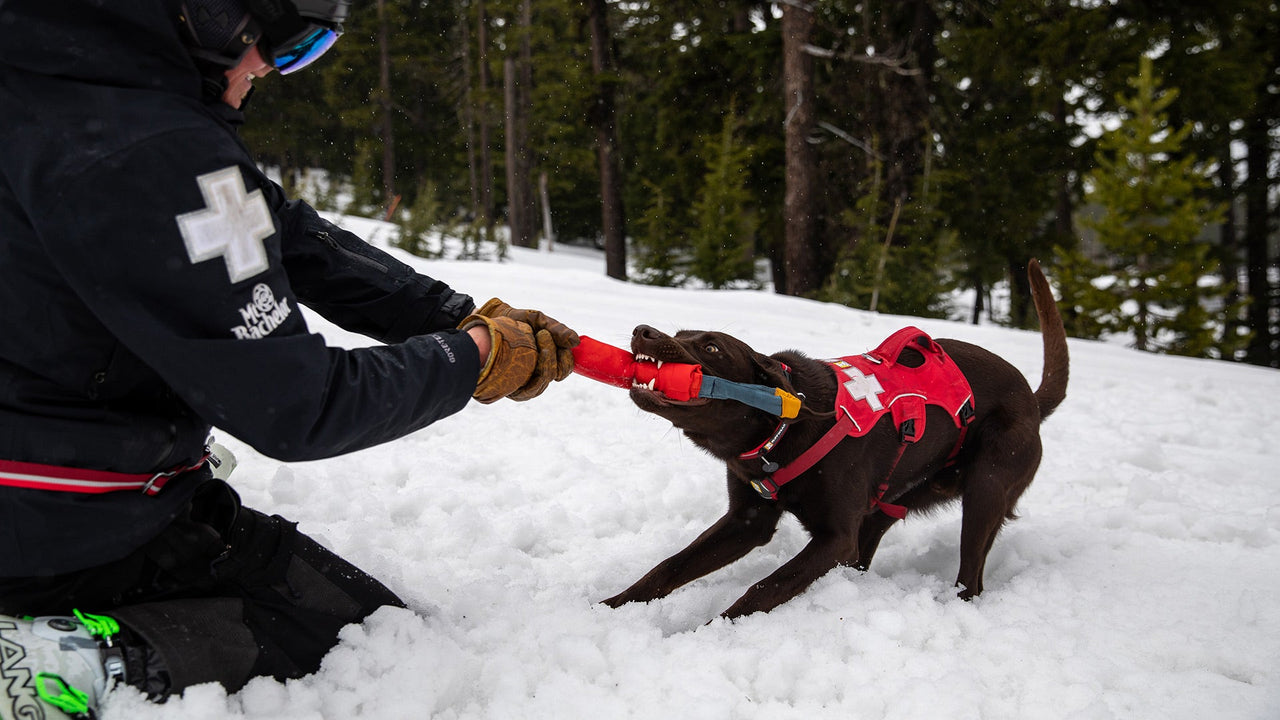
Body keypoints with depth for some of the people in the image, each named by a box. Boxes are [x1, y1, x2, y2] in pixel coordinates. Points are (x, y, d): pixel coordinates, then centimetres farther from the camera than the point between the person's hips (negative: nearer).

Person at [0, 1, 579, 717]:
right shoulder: (145, 157, -30)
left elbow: (295, 239, 2)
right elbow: (295, 409, -24)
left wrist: (464, 315, -3)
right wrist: (475, 356, -11)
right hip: (83, 537, -9)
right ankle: (87, 662, -7)